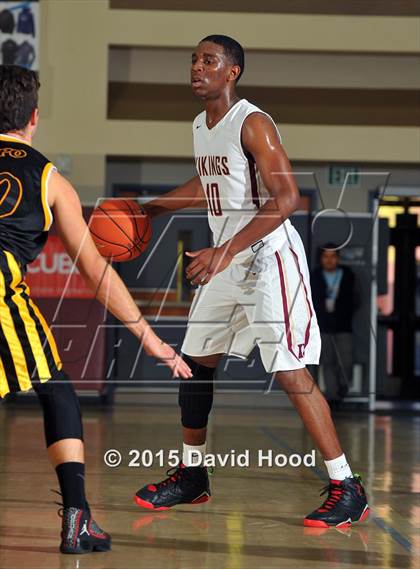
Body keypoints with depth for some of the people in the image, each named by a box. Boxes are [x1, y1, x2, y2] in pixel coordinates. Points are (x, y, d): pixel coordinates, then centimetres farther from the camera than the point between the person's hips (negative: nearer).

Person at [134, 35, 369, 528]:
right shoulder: (200, 126, 11)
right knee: (195, 363, 12)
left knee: (291, 372, -13)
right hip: (226, 262, 9)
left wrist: (225, 251, -28)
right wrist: (151, 208, 30)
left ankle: (347, 490, -9)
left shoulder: (253, 124, -16)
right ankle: (191, 475, 27)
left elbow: (286, 199, -23)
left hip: (268, 257, -9)